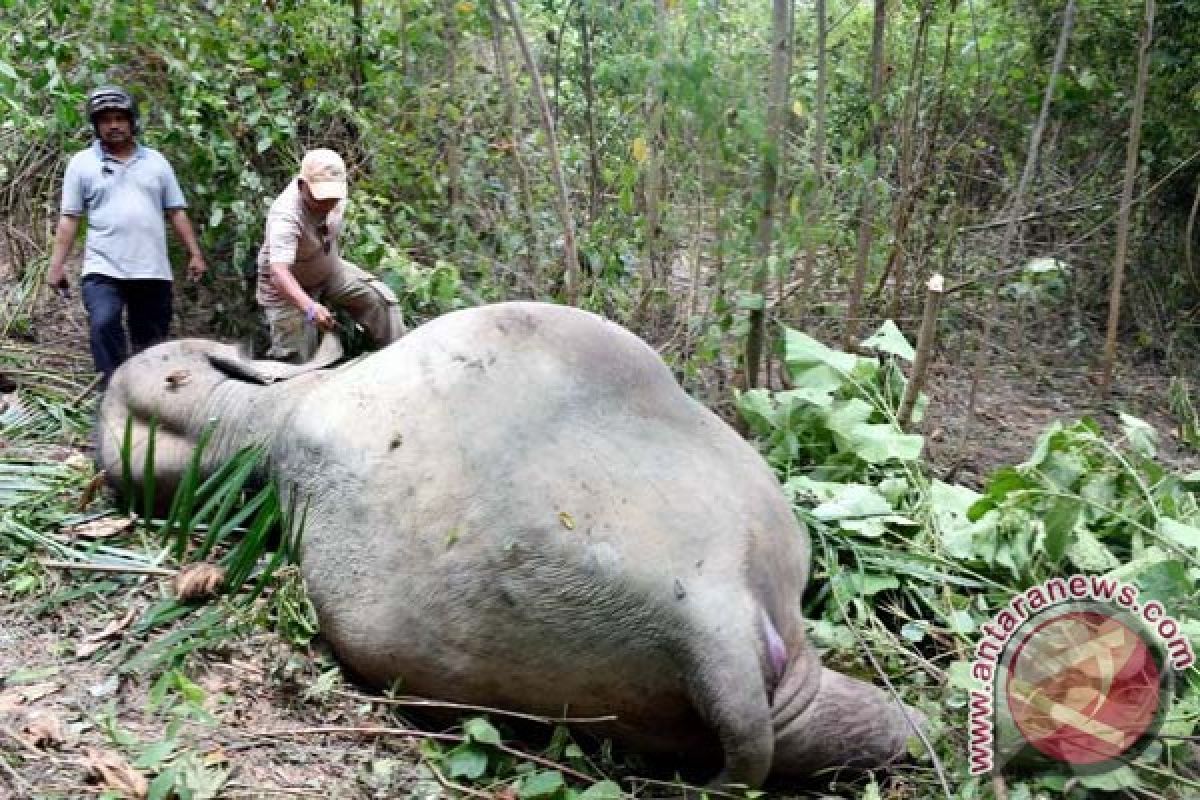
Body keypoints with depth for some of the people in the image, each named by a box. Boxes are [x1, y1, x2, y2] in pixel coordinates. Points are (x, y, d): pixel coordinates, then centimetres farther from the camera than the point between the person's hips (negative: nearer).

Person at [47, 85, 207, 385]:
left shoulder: (155, 160, 11)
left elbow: (176, 212, 11)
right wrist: (56, 264, -3)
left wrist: (195, 253, 5)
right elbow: (69, 218, 3)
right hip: (103, 269, -2)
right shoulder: (81, 162, 5)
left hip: (153, 270, 2)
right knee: (104, 325, -24)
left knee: (151, 345, 7)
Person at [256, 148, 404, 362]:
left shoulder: (336, 195, -18)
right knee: (294, 359, -12)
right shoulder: (286, 216, -38)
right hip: (289, 286, -6)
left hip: (329, 270, 6)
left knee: (381, 300, -5)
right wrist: (310, 307, -64)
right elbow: (278, 272, -51)